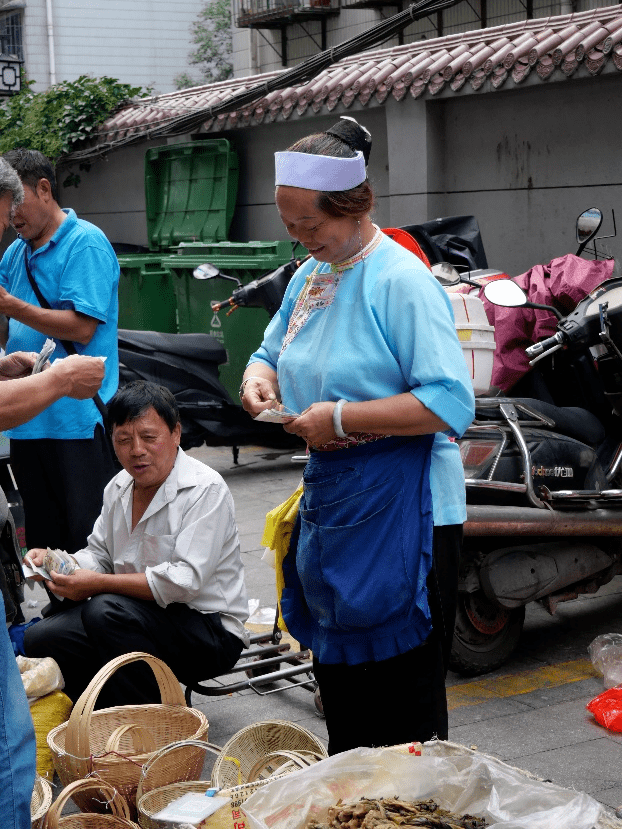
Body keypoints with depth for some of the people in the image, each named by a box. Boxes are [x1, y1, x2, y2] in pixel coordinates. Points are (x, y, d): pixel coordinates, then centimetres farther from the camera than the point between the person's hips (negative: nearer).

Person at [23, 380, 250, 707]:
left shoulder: (205, 489, -16)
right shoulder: (119, 488, 9)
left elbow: (184, 581, -25)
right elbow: (99, 554, 17)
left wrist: (98, 584, -24)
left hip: (210, 630, -8)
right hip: (140, 614, 8)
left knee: (106, 610, -32)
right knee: (40, 639, -9)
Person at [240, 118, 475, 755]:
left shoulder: (402, 281, -16)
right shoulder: (308, 277, 10)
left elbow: (452, 403, -24)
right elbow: (272, 351, 25)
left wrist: (342, 419, -23)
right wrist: (259, 377, 1)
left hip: (399, 509, -9)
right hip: (329, 498, 9)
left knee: (403, 686, 0)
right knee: (337, 672, 18)